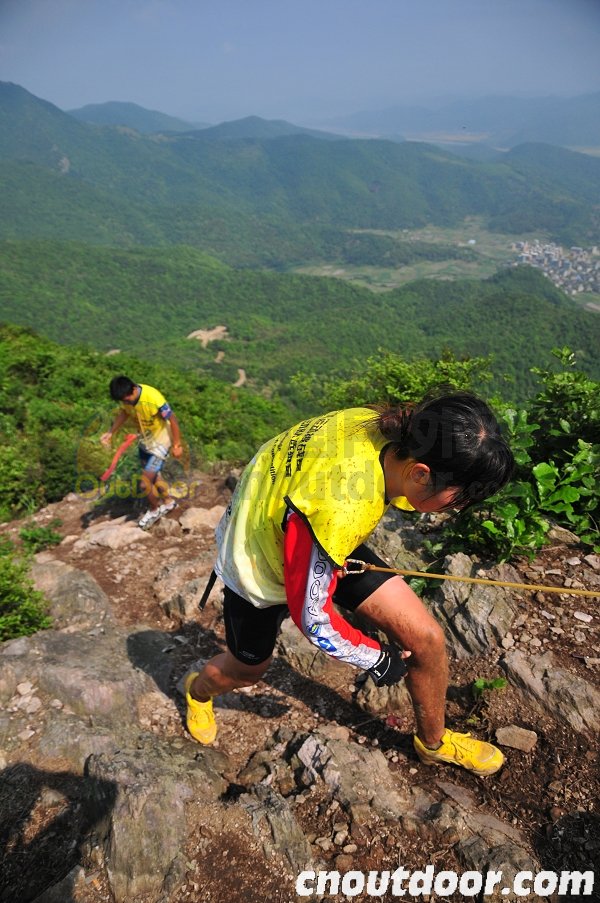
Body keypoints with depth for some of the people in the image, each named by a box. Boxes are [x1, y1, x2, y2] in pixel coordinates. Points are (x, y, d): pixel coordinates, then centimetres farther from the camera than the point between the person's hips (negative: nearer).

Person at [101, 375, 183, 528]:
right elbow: (124, 413, 7)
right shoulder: (127, 397, -15)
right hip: (144, 439, 7)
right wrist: (111, 433, -4)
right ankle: (168, 502, 45)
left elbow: (173, 420, -23)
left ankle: (154, 510, 22)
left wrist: (176, 445, -14)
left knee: (145, 482, -6)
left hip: (160, 440, -7)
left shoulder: (154, 399, -35)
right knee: (152, 476, 22)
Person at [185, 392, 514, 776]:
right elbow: (312, 619, -29)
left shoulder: (390, 428, -25)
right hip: (260, 561, -5)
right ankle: (198, 690, 59)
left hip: (328, 545, 6)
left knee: (426, 637, -3)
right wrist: (378, 658, -13)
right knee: (247, 670, 21)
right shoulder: (333, 513, -45)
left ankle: (433, 742, 27)